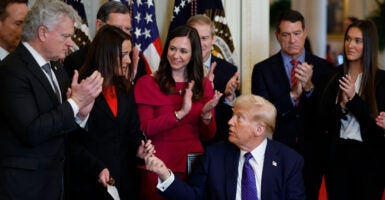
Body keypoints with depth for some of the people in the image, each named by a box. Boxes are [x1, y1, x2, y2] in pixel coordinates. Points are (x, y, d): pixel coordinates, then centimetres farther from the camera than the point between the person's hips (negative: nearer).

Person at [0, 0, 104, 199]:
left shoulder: (57, 70, 10)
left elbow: (61, 127, 11)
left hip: (53, 181, 8)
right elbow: (31, 132, -23)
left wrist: (81, 113, -9)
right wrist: (75, 102, -18)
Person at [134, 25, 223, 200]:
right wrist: (180, 113, -20)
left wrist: (206, 115, -12)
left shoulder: (204, 85, 9)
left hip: (193, 165, 3)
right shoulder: (147, 84, -2)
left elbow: (208, 136, 9)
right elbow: (144, 129, -11)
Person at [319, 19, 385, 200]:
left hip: (368, 158, -3)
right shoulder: (335, 76, 5)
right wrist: (342, 105, -15)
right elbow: (325, 122, 4)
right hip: (338, 154, 3)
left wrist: (353, 97, -17)